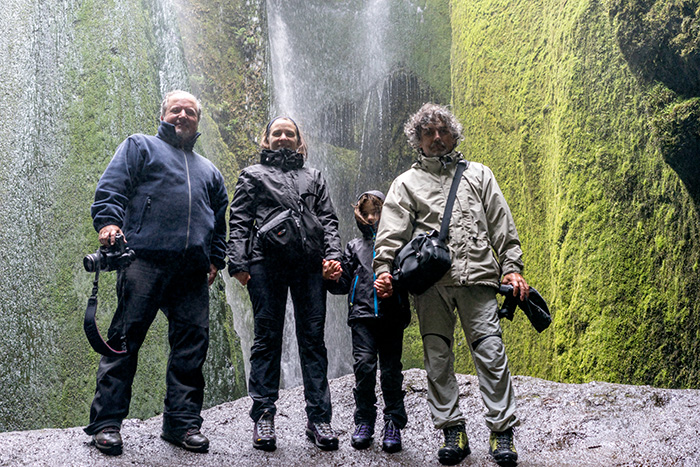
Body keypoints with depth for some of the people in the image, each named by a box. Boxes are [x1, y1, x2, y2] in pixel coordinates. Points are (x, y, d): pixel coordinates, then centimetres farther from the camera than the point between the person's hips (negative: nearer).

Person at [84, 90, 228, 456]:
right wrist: (108, 221, -14)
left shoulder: (209, 172, 31)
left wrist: (215, 259, 16)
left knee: (192, 342, -1)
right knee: (126, 337, -7)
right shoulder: (140, 146, 19)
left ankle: (182, 422, 7)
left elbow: (220, 220, 30)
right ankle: (106, 422, 0)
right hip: (144, 257, -4)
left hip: (192, 272, 4)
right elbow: (111, 186, 4)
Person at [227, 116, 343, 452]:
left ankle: (318, 417, 3)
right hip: (266, 262, -2)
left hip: (310, 263, 2)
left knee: (313, 338, -1)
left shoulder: (313, 178, 26)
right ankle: (263, 416, 4)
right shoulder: (253, 176, 19)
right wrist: (237, 262, -6)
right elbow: (238, 222, 8)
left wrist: (333, 257, 0)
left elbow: (328, 220, 16)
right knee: (267, 338, -2)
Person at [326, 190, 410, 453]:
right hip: (362, 315, 1)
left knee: (391, 370, -1)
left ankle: (394, 424, 10)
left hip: (392, 315, -1)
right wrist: (332, 278, -2)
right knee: (364, 365, -10)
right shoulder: (355, 246, 20)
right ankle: (364, 421, 5)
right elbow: (343, 284, 18)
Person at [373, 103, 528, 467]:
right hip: (430, 281, 1)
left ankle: (501, 430, 3)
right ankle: (452, 431, 11)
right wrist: (384, 268, -10)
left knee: (490, 352, -6)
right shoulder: (406, 183, 18)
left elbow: (502, 226, 16)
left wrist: (512, 268, 6)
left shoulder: (478, 174, 21)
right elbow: (391, 232, 6)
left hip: (477, 276, 0)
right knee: (437, 357, 1)